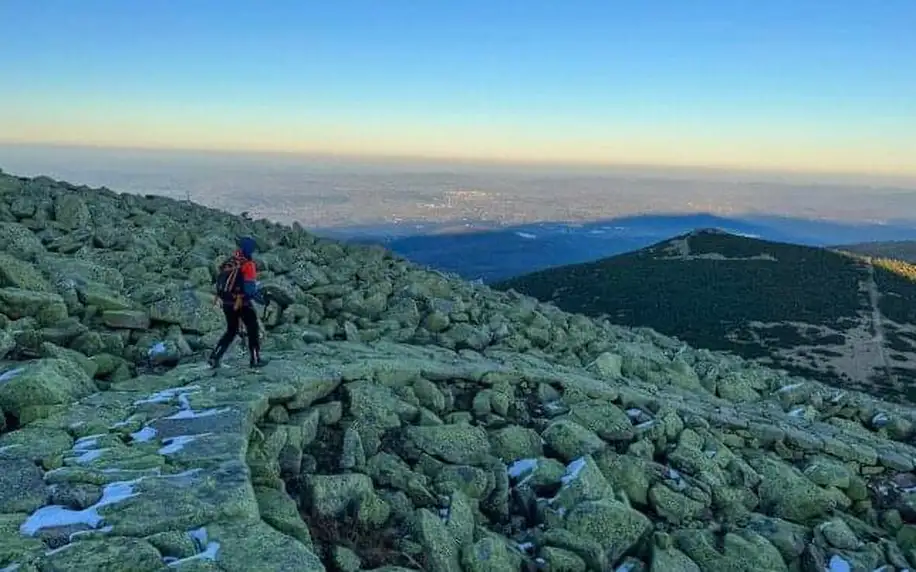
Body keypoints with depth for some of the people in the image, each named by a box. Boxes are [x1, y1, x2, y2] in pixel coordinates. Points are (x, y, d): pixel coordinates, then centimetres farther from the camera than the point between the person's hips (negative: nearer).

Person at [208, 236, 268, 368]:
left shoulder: (228, 263, 6)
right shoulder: (248, 264, -14)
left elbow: (220, 282, 11)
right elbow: (250, 288, -18)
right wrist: (259, 297, -4)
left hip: (226, 303, 6)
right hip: (242, 303, -6)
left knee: (231, 331, 19)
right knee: (253, 329, 11)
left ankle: (214, 357, 12)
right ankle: (255, 359, 15)